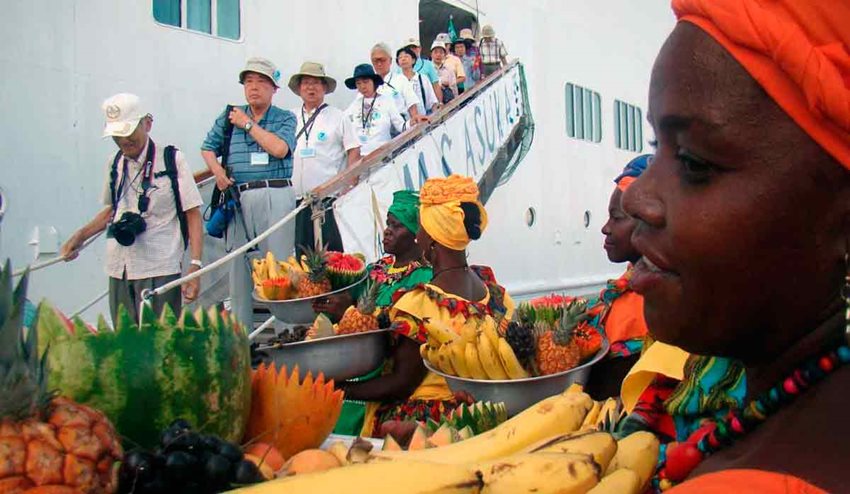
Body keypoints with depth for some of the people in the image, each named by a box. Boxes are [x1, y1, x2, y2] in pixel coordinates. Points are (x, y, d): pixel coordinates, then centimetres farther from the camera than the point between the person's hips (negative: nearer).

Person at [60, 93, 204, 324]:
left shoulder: (172, 160, -3)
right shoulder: (114, 163, 13)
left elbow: (193, 215, -4)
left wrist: (195, 264, -12)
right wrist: (79, 236, 15)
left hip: (160, 272, -5)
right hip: (118, 271, 5)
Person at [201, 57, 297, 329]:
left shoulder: (285, 118, 8)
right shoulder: (229, 117, 17)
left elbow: (280, 149, -10)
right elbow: (208, 148, 24)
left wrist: (248, 124, -3)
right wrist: (217, 169, 4)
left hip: (275, 197, -3)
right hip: (239, 199, 4)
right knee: (238, 265, 6)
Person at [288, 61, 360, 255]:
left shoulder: (337, 117, 4)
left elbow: (354, 151, 0)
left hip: (329, 197, -3)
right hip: (296, 198, 4)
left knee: (331, 252, -2)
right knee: (301, 252, 8)